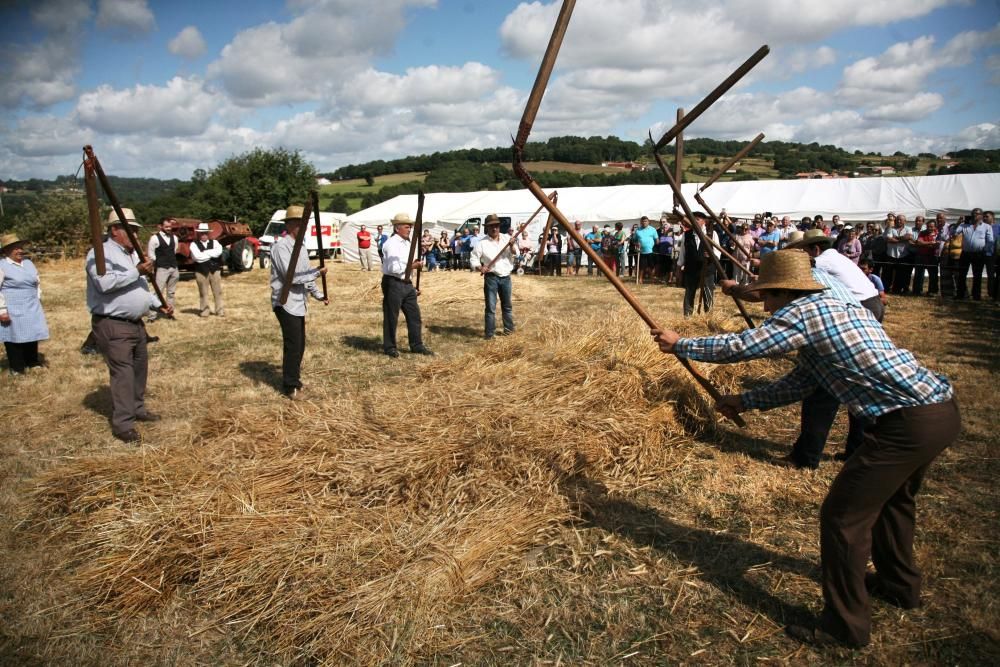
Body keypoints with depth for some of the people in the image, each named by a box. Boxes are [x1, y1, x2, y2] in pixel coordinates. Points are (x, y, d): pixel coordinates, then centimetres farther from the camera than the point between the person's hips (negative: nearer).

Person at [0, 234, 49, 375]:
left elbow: (37, 282, 22)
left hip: (31, 308, 6)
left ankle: (33, 363, 26)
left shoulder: (28, 263, 10)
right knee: (14, 337, 1)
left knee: (32, 335, 12)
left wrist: (38, 299, 16)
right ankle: (17, 368, 11)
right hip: (12, 310, -6)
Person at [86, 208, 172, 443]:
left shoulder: (133, 254, 17)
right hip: (112, 325, -9)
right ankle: (122, 424, -6)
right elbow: (105, 283, -29)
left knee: (140, 368, 17)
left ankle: (137, 409, 32)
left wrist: (157, 304, 13)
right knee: (123, 373, -10)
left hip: (136, 323, 9)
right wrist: (136, 272, -26)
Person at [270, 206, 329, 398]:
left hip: (298, 303, 9)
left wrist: (319, 295, 16)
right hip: (286, 303, -9)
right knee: (293, 345, -6)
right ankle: (290, 387, 4)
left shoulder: (300, 247, 14)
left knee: (300, 344, 14)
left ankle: (294, 380, 27)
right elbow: (291, 276, -22)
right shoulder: (281, 246, -15)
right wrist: (318, 272, -18)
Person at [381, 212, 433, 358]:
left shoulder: (407, 243, 15)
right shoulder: (391, 244, -16)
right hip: (393, 283, -9)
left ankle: (417, 345, 21)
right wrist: (411, 266, -17)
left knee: (414, 315, 11)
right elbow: (393, 268, -23)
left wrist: (415, 264, 10)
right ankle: (389, 347, 16)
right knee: (391, 317, 3)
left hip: (406, 284, 9)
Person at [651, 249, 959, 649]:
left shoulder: (805, 312, -12)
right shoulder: (836, 309, 18)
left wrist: (679, 345, -1)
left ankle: (845, 625, 11)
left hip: (911, 423, -11)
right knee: (892, 496, 30)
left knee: (842, 516, -1)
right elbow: (802, 382, 22)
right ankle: (899, 584, 50)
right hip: (940, 407, 11)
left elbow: (741, 346, -15)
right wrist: (745, 401, 24)